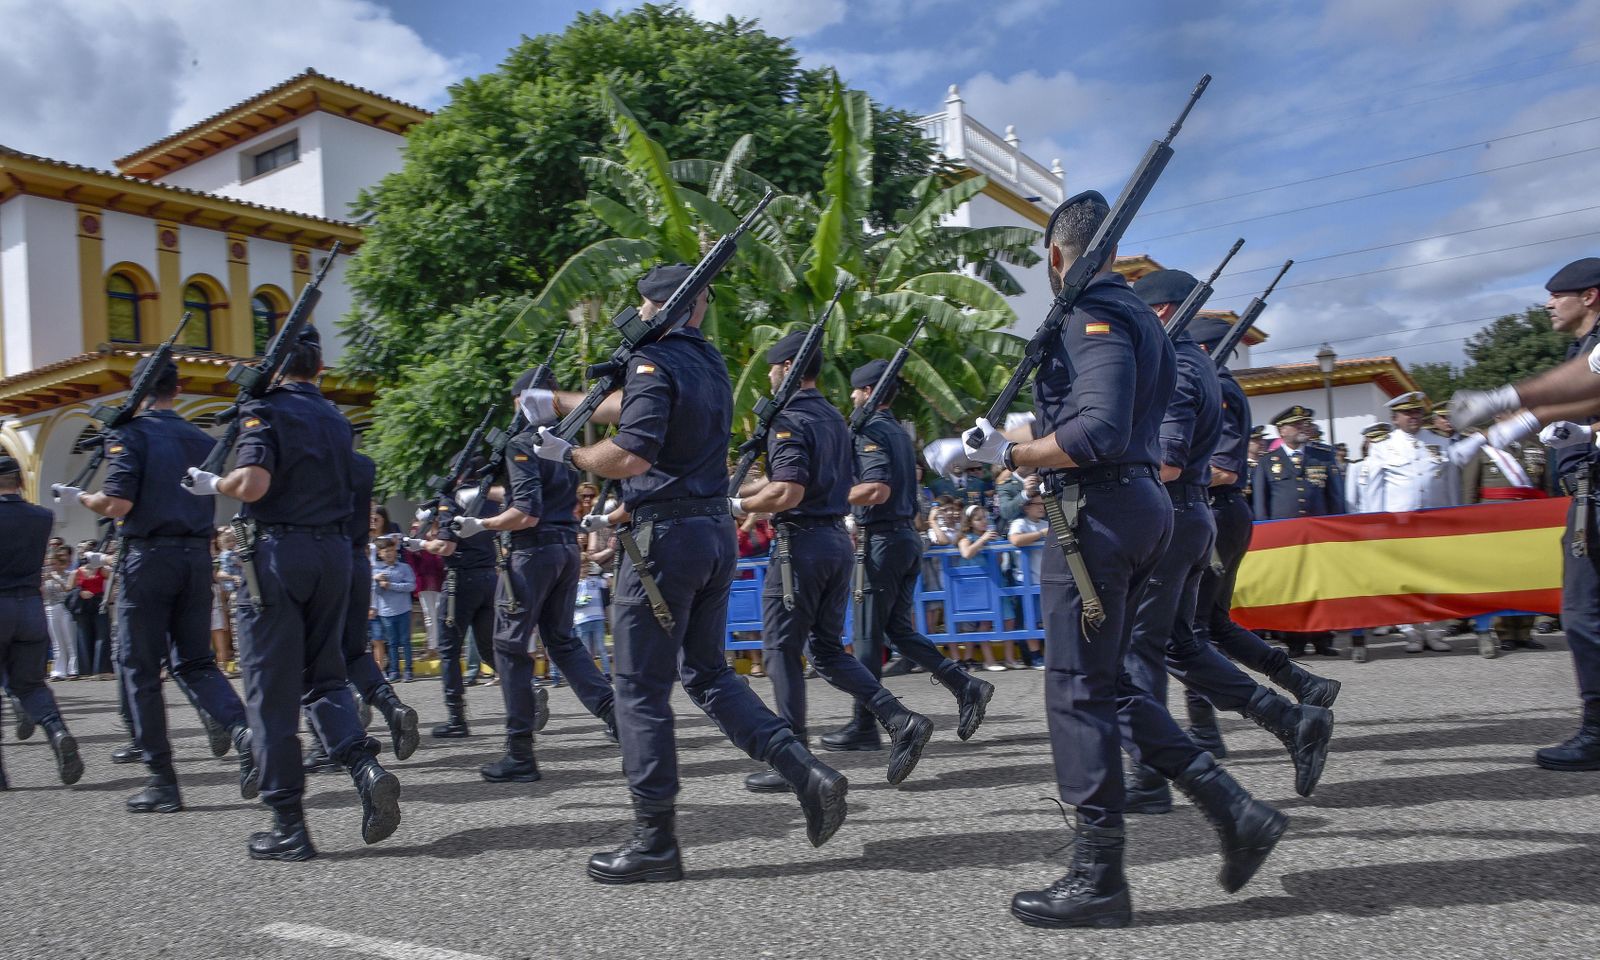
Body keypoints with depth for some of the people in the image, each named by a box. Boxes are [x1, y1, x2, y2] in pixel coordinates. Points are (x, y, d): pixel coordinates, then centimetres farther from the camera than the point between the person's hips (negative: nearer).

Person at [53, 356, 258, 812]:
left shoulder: (130, 434, -5)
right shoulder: (202, 440, 12)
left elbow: (118, 505, -12)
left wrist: (79, 497, 6)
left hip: (149, 556, -5)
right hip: (198, 556, 5)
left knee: (139, 669, 5)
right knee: (195, 662, 13)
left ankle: (162, 781, 7)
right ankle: (243, 732, -13)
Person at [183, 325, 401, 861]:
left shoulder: (266, 409, -6)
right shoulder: (336, 419, 14)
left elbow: (252, 484, -19)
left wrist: (212, 484, 0)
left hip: (280, 552, -6)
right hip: (335, 551, 6)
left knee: (271, 689, 2)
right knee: (323, 676, 15)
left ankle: (288, 826, 4)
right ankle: (365, 766, -10)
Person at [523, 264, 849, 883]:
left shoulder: (654, 361, -11)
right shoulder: (709, 362, 15)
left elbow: (630, 456, -22)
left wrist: (565, 453, -5)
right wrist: (560, 403, 35)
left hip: (665, 536, -8)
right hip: (717, 532, 8)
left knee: (641, 688, 1)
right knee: (707, 673, 17)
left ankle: (654, 842, 7)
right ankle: (808, 774, 6)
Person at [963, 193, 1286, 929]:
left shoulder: (1093, 315, -11)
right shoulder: (1139, 316, 20)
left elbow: (1099, 432, -23)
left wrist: (1009, 454, -14)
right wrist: (1030, 435, 25)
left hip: (1098, 511, -10)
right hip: (1139, 506, 10)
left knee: (1078, 691, -3)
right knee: (1108, 683, 16)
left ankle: (1097, 879, 4)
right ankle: (1234, 809, 13)